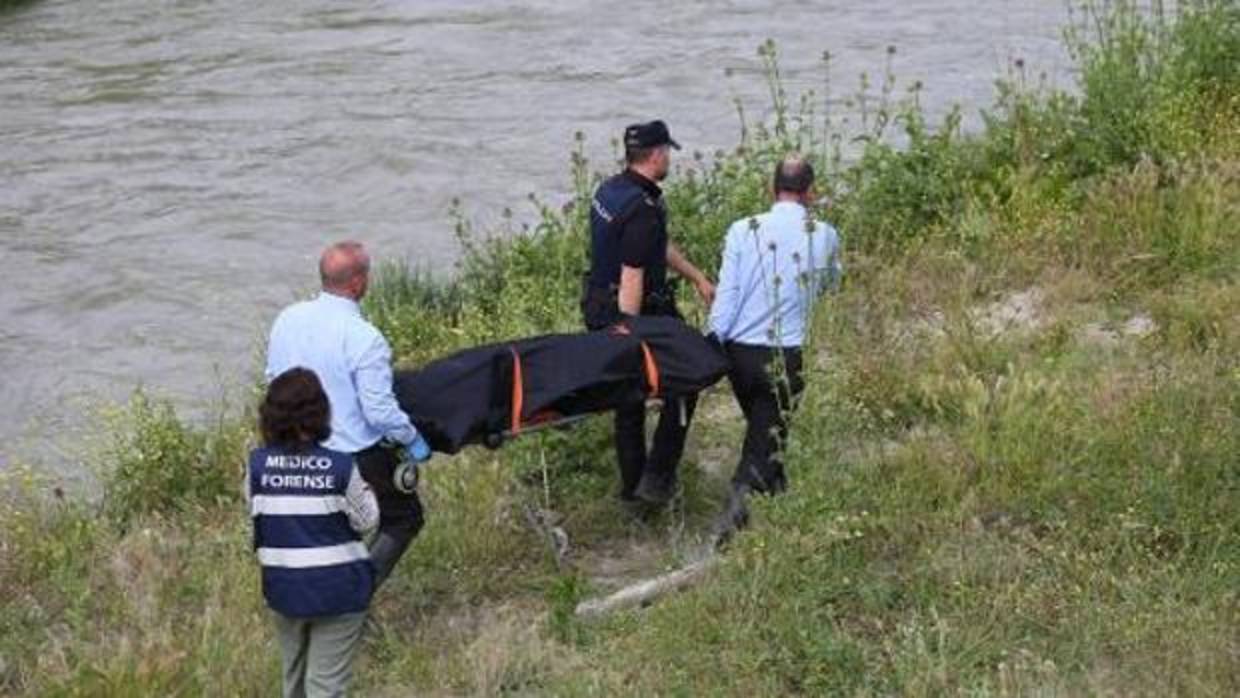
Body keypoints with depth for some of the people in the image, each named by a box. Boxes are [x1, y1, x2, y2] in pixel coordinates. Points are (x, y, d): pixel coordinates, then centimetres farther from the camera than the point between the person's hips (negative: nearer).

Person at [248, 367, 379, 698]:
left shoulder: (258, 463, -10)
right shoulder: (340, 466, -16)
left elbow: (254, 508, 5)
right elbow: (365, 521, -5)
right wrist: (364, 490, 12)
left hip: (284, 588, 3)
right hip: (338, 590, -3)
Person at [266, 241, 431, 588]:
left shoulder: (288, 318, -5)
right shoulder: (363, 338, -26)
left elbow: (273, 377, 9)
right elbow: (380, 411, -22)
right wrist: (412, 439, -5)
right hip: (357, 453, -6)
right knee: (403, 519, 14)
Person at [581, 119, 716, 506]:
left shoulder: (610, 189, 7)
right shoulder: (642, 210, -25)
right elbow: (632, 279, -27)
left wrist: (698, 278, 20)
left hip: (599, 306, 9)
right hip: (636, 312, -9)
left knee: (630, 398, 17)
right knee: (683, 386, 7)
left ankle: (632, 484, 26)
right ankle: (657, 477, 6)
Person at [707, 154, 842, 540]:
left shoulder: (743, 230, -6)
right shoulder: (824, 236, -4)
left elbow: (724, 298, -6)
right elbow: (831, 281, 17)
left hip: (739, 350, 2)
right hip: (785, 357, -2)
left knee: (760, 425, 23)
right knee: (766, 437, 4)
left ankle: (778, 494, 38)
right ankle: (737, 503, -16)